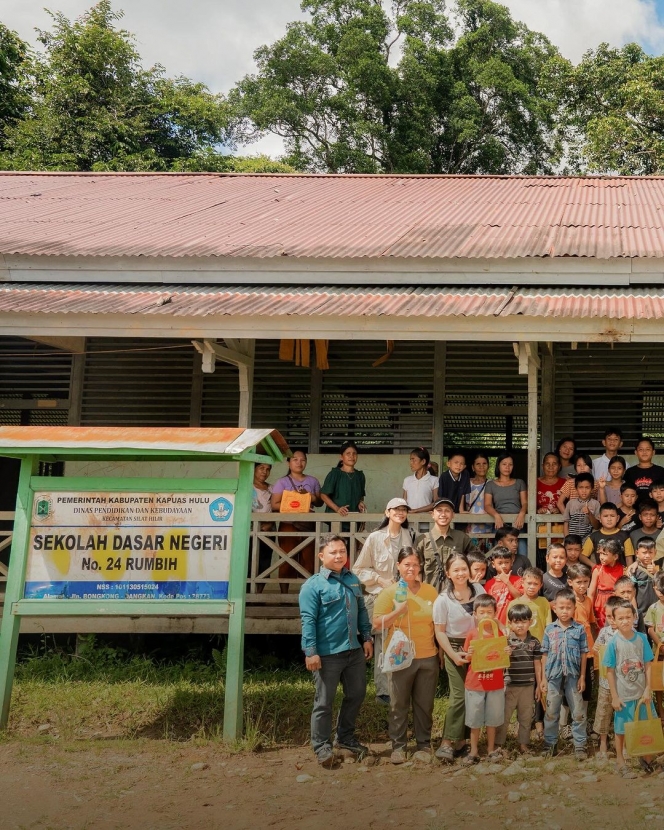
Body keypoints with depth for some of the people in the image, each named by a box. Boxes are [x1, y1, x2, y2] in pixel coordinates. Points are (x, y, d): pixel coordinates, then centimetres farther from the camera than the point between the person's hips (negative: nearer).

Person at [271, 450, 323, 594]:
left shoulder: (312, 481, 13)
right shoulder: (282, 482, 2)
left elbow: (319, 502, 9)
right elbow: (275, 505, -6)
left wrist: (308, 495, -9)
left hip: (308, 526, 3)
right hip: (289, 525, -3)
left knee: (308, 560, 0)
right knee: (287, 560, -3)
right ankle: (284, 594, 2)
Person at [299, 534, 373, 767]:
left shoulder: (353, 580, 10)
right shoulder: (313, 585, -10)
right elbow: (308, 620, -14)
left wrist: (367, 638, 12)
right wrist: (311, 652, -18)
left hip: (354, 651, 7)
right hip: (327, 654, -7)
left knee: (356, 694, 17)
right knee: (324, 701, 3)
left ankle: (346, 737, 34)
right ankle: (322, 746, 15)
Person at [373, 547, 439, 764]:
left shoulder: (431, 592, 4)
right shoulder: (389, 593, -4)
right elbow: (377, 625, -8)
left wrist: (441, 652, 10)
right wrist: (398, 611, -21)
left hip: (428, 657, 2)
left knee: (424, 705, 9)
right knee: (399, 705, 6)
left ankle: (423, 745, 21)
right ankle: (398, 746, 17)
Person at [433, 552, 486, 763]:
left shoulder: (479, 590, -1)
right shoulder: (443, 599, -12)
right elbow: (440, 631, -9)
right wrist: (453, 655, -16)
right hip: (455, 648, -4)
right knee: (460, 695, -12)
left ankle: (460, 741, 17)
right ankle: (447, 743, -6)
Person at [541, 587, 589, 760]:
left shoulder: (579, 629, -1)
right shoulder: (549, 629, 1)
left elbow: (583, 654, 1)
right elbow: (545, 654, 3)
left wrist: (582, 677, -2)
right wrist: (543, 678, 1)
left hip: (573, 676, -1)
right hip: (554, 676, 1)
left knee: (578, 712, 5)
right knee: (551, 712, 9)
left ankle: (580, 745, 14)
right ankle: (550, 744, 19)